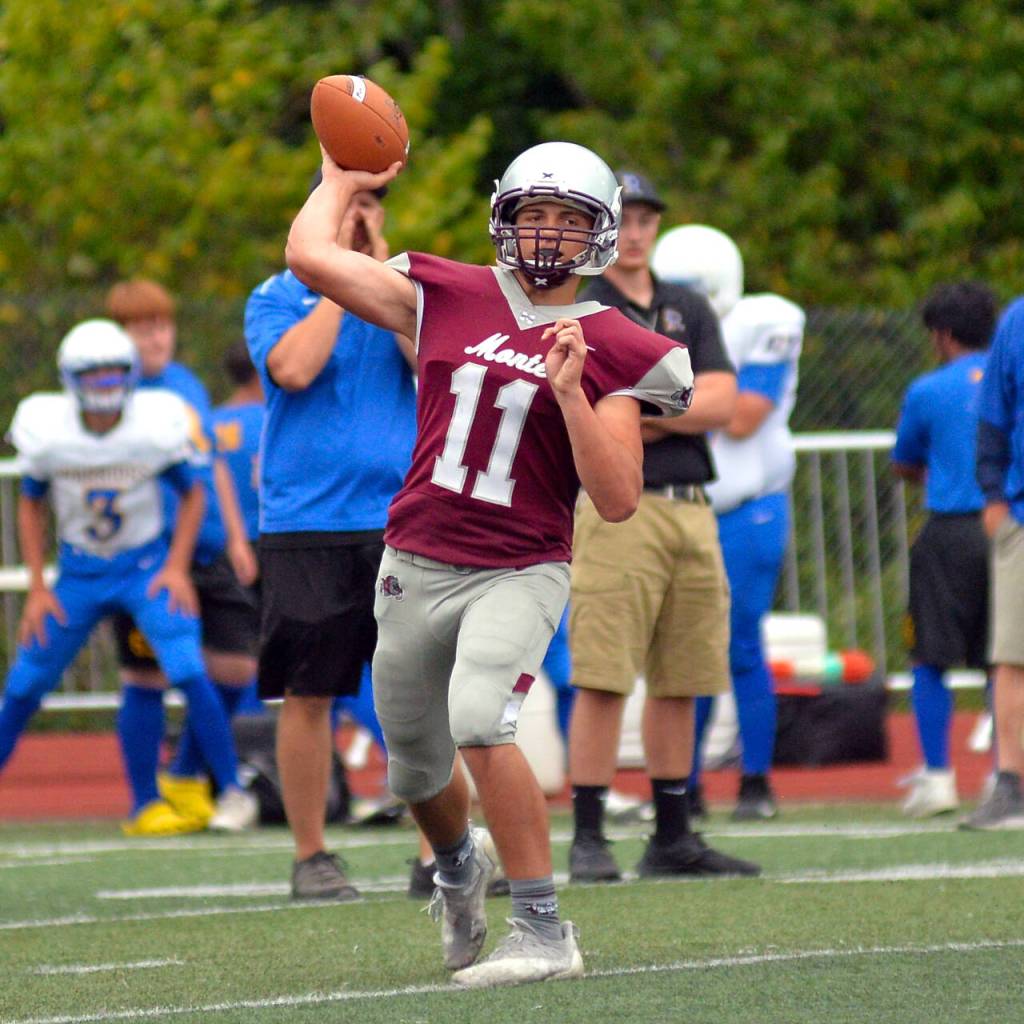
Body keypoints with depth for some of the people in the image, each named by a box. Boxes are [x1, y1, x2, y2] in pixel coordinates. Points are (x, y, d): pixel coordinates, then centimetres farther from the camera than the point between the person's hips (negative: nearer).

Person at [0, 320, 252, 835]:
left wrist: (177, 568, -9)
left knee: (188, 672, -20)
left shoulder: (155, 425, -16)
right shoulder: (47, 432, -13)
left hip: (147, 566, -2)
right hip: (79, 574, 2)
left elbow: (192, 493, 0)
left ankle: (232, 791, -11)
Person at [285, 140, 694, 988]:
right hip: (417, 567, 4)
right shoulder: (448, 299, 4)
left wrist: (569, 392, -21)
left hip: (518, 573, -4)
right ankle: (461, 869, 53)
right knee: (416, 770, 17)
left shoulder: (610, 352, -4)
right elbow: (310, 256, 1)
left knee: (479, 720, -30)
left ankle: (544, 932, -22)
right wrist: (344, 182, 16)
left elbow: (618, 500, -12)